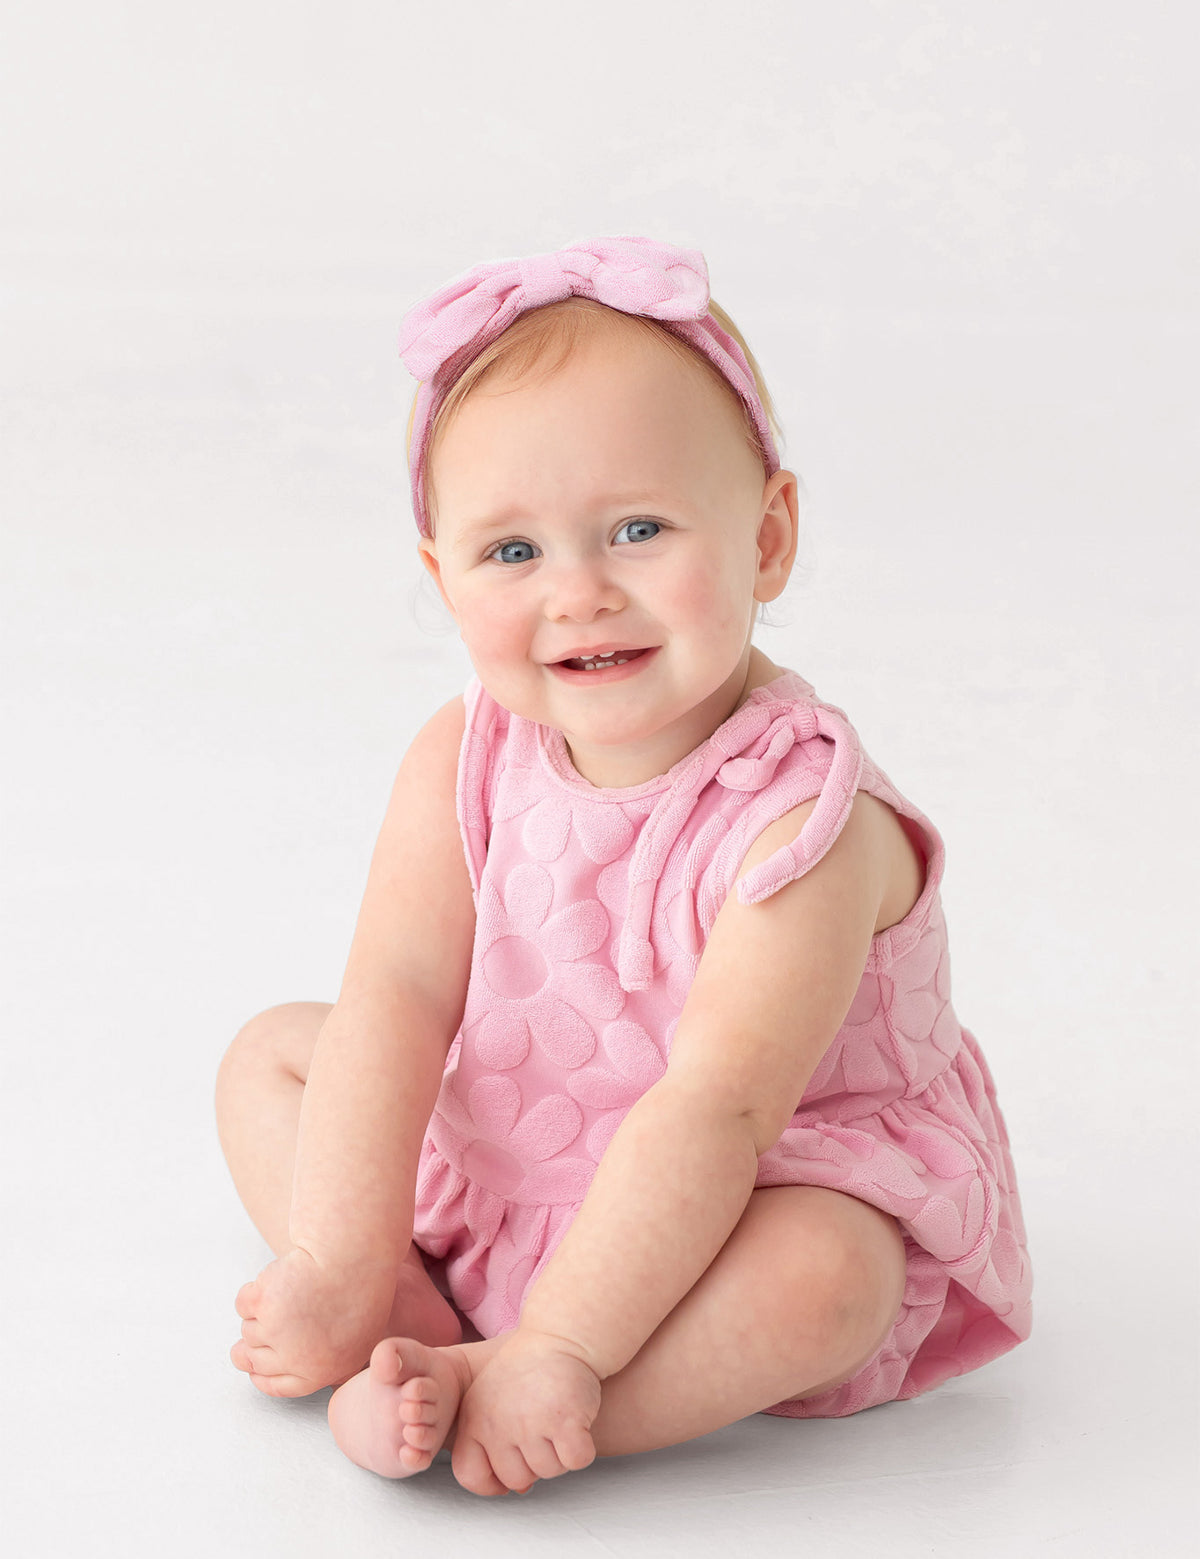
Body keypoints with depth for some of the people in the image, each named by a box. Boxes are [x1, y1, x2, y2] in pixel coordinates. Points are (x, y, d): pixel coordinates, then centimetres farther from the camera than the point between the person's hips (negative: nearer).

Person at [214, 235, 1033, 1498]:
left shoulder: (797, 821, -29)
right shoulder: (463, 764, -11)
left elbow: (712, 1113, -34)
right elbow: (396, 995, -17)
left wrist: (558, 1349, -37)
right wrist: (342, 1266, -25)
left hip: (767, 1196, -6)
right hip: (498, 1173, 6)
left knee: (822, 1273, -36)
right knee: (270, 1052, 2)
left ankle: (457, 1400, -32)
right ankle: (427, 1336, -16)